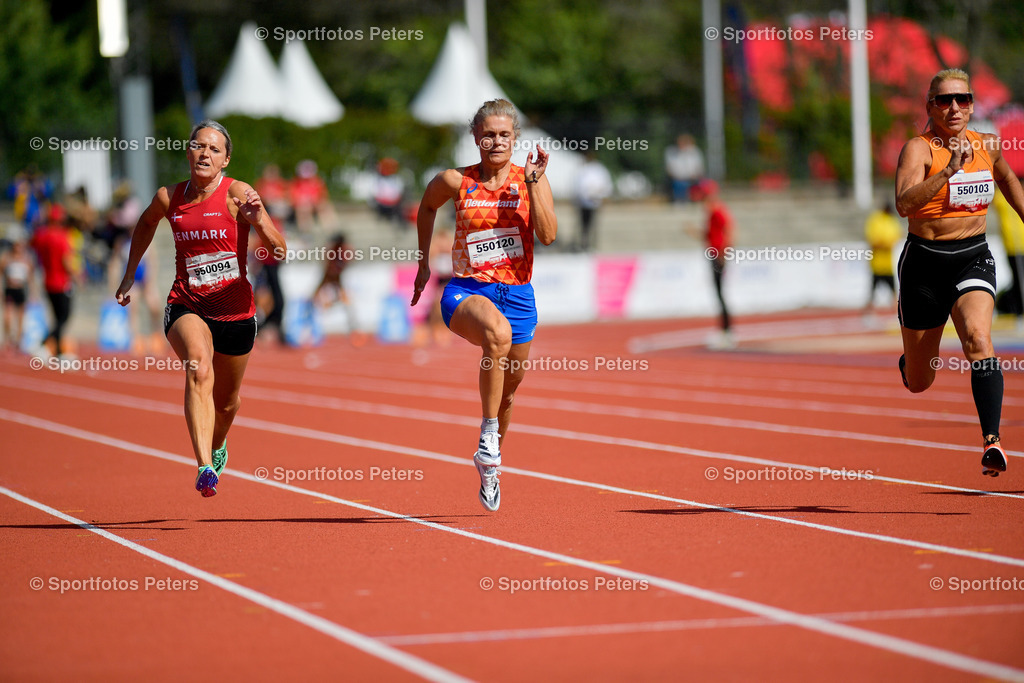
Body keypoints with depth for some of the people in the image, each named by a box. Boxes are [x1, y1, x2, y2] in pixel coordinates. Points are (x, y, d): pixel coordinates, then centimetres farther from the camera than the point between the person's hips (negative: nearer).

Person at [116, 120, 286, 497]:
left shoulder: (237, 194, -11)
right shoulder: (169, 197, -1)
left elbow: (278, 249, -18)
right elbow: (146, 223, 24)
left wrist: (258, 221, -38)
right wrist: (129, 275, 25)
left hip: (235, 310, 0)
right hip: (186, 306, 0)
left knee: (226, 401, 18)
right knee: (199, 369, -32)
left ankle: (217, 445, 55)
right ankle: (205, 469, -42)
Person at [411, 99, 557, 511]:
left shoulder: (531, 180, -1)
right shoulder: (456, 182, -1)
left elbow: (548, 236, -13)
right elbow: (427, 206, 20)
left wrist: (533, 184, -21)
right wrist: (423, 264, 20)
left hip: (516, 294, 3)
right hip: (466, 291, -3)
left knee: (507, 390, 14)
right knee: (498, 332, -38)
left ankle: (489, 468, 40)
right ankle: (488, 433, -27)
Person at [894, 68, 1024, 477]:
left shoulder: (988, 146, 3)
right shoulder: (919, 149, -13)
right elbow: (904, 204, -32)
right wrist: (949, 170, -41)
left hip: (973, 258, 2)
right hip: (925, 262, -2)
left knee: (978, 338, -28)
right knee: (918, 384, 10)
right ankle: (908, 361, 49)